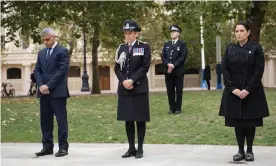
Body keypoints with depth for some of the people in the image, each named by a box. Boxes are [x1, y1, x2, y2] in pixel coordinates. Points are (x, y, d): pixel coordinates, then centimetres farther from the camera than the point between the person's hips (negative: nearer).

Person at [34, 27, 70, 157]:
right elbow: (37, 70, 12)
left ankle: (63, 147, 0)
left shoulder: (63, 51, -3)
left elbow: (62, 71, -12)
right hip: (44, 92, 6)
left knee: (61, 119, -3)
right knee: (45, 120, 7)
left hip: (57, 92, -6)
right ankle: (47, 147, 13)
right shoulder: (41, 53, 17)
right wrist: (41, 85, -6)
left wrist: (49, 86, -16)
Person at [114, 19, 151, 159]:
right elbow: (117, 68, 7)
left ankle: (140, 148, 7)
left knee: (140, 119, 0)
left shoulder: (144, 47, 0)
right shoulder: (121, 48, 11)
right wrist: (124, 81, -10)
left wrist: (132, 80, -16)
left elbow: (145, 67, -8)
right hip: (124, 88, 4)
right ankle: (131, 148, 13)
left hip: (139, 88, -4)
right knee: (128, 119, 6)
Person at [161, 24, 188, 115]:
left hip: (178, 71, -4)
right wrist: (168, 64, -12)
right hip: (168, 71, 4)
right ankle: (172, 108, 11)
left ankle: (178, 108, 4)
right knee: (170, 90, 5)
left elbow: (183, 56, -9)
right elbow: (163, 56, 7)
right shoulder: (167, 44, 16)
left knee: (178, 90, 0)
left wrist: (174, 65, -16)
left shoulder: (182, 44, 3)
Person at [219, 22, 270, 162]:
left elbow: (259, 70, -8)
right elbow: (224, 69, 1)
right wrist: (233, 88, -11)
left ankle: (249, 151, 12)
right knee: (237, 121, 4)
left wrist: (248, 89, -16)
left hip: (252, 91, -2)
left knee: (250, 121, 2)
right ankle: (240, 150, 11)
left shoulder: (256, 48, -3)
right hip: (233, 91, 3)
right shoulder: (230, 49, 6)